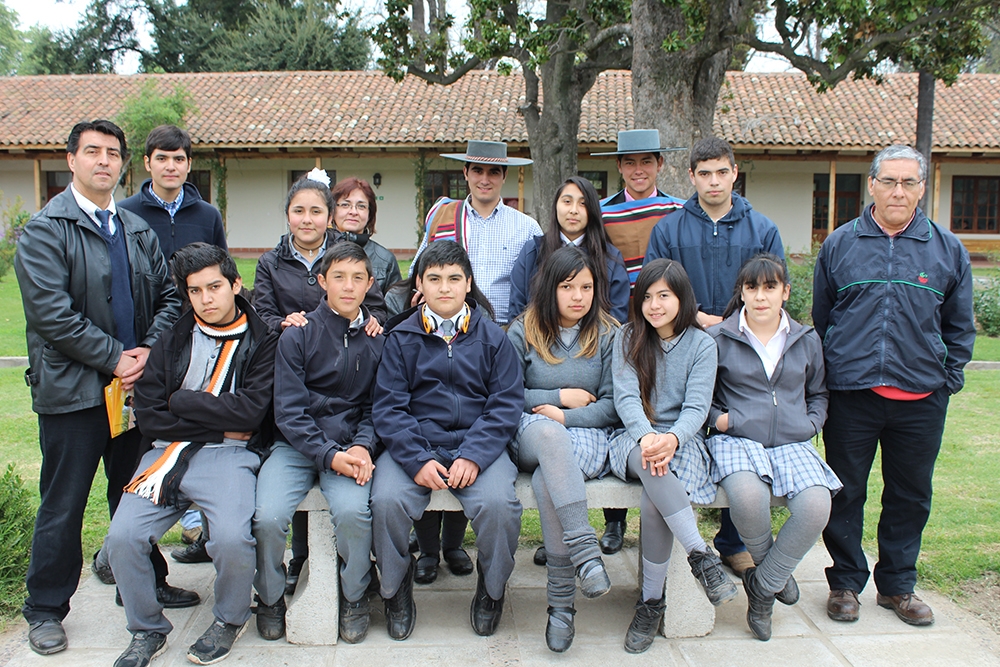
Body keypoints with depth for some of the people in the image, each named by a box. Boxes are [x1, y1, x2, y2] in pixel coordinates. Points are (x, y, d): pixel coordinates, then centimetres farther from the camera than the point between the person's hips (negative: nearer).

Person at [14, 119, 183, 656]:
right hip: (72, 390, -5)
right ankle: (46, 609, 21)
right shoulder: (45, 230, -6)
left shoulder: (137, 230, 13)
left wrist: (148, 351, -6)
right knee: (63, 505, 5)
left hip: (136, 385, 5)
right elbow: (51, 311, -16)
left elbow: (169, 295, 11)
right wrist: (114, 358, -17)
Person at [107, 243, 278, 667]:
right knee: (122, 538, -16)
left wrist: (181, 400, -3)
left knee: (232, 539, -27)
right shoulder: (171, 342, 13)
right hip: (169, 453, 4)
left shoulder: (262, 342, 4)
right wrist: (220, 425, -4)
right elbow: (148, 417, 3)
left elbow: (250, 411, -10)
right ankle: (147, 629, 11)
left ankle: (229, 620, 6)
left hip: (230, 456, -3)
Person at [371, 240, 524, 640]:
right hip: (413, 446, 0)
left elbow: (506, 405, 1)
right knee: (386, 500, -27)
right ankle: (396, 588, 3)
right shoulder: (401, 338, 7)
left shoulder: (493, 338, 8)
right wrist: (417, 460, -15)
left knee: (499, 504, -27)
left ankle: (491, 589, 5)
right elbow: (388, 407, 0)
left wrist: (473, 457, -14)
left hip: (478, 445, 0)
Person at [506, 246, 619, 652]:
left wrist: (565, 416, -12)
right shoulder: (523, 331, 8)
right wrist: (560, 397, -2)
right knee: (547, 431, -39)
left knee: (547, 479, -35)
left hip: (589, 436, 0)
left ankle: (561, 604, -30)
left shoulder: (608, 335, 7)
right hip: (530, 437, 1)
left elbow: (611, 405, 1)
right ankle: (584, 548, -45)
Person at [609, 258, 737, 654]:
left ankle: (651, 602, -15)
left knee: (654, 500, -31)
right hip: (633, 439, 1)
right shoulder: (627, 339, 6)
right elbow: (626, 396, -6)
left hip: (682, 441, -1)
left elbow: (697, 407, -7)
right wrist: (645, 436, -27)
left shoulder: (702, 345, 4)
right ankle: (702, 556, -33)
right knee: (647, 462, -37)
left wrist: (671, 439, -29)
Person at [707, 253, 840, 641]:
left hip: (791, 444, 3)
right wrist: (717, 417, -7)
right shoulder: (718, 339, 5)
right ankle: (774, 570, -1)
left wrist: (811, 423, 10)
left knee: (816, 506, -29)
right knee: (747, 495, -37)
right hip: (736, 440, -3)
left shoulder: (807, 341, 15)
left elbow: (818, 393, 28)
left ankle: (763, 586, -4)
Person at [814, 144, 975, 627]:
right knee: (845, 493, 6)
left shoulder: (947, 250, 6)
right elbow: (819, 320, 9)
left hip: (920, 399, 1)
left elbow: (959, 327, 14)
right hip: (851, 393, -1)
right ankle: (845, 582, 22)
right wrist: (821, 379, 7)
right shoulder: (839, 245, 4)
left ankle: (897, 585, 27)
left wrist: (949, 379, 6)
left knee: (910, 496, 11)